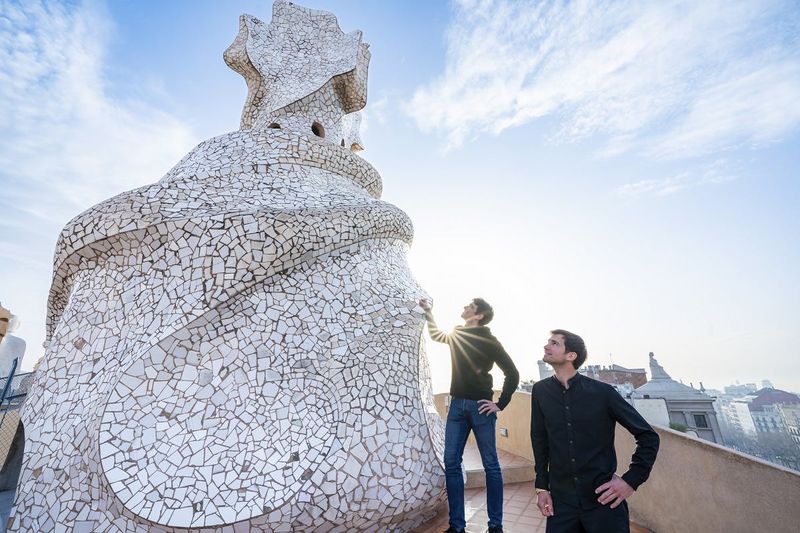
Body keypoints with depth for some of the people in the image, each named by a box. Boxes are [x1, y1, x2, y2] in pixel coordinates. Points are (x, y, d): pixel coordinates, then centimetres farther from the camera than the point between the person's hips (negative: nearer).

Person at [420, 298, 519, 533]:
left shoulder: (488, 340, -6)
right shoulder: (456, 334, 8)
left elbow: (512, 373, -4)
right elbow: (435, 335, 30)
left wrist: (500, 404, -6)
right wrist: (428, 312, 26)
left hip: (480, 406, -4)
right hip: (457, 405, 5)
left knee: (490, 465, 5)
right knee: (451, 464, 3)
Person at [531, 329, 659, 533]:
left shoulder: (602, 392, -10)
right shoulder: (540, 391, -3)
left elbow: (648, 436, -1)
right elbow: (540, 441, 6)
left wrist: (631, 480, -7)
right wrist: (542, 487, 5)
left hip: (604, 499, -2)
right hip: (561, 500, 2)